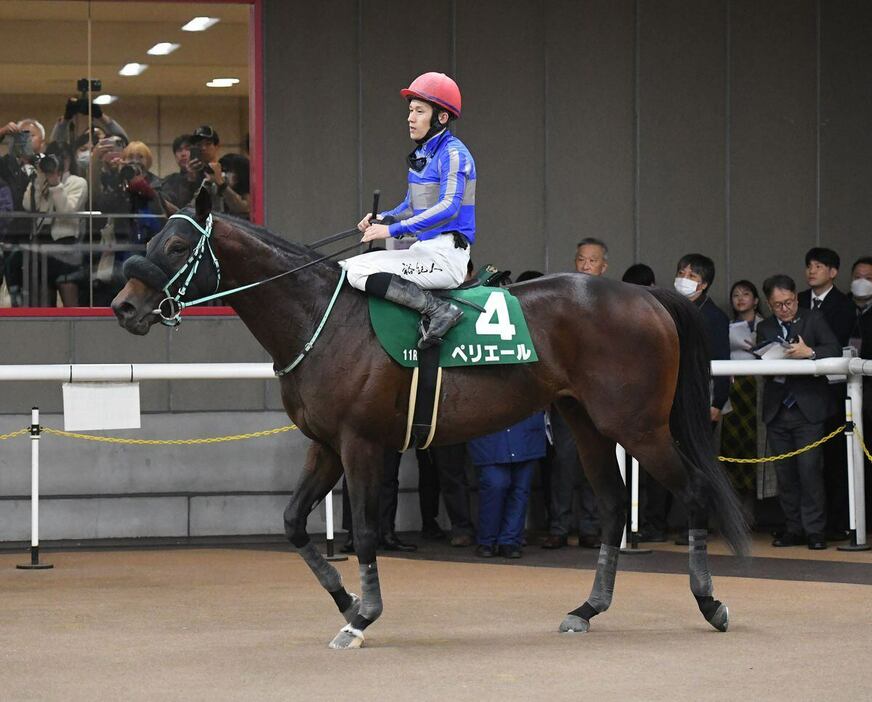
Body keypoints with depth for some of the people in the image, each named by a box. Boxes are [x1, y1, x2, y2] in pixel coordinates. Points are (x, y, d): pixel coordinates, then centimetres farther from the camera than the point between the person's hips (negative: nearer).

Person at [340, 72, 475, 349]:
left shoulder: (453, 153, -12)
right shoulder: (421, 154, 16)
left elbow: (448, 207, -24)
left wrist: (393, 229, -26)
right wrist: (383, 219, 4)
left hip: (446, 255, -10)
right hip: (423, 251, 10)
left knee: (360, 272, -23)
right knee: (347, 268, 10)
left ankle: (439, 310, -23)